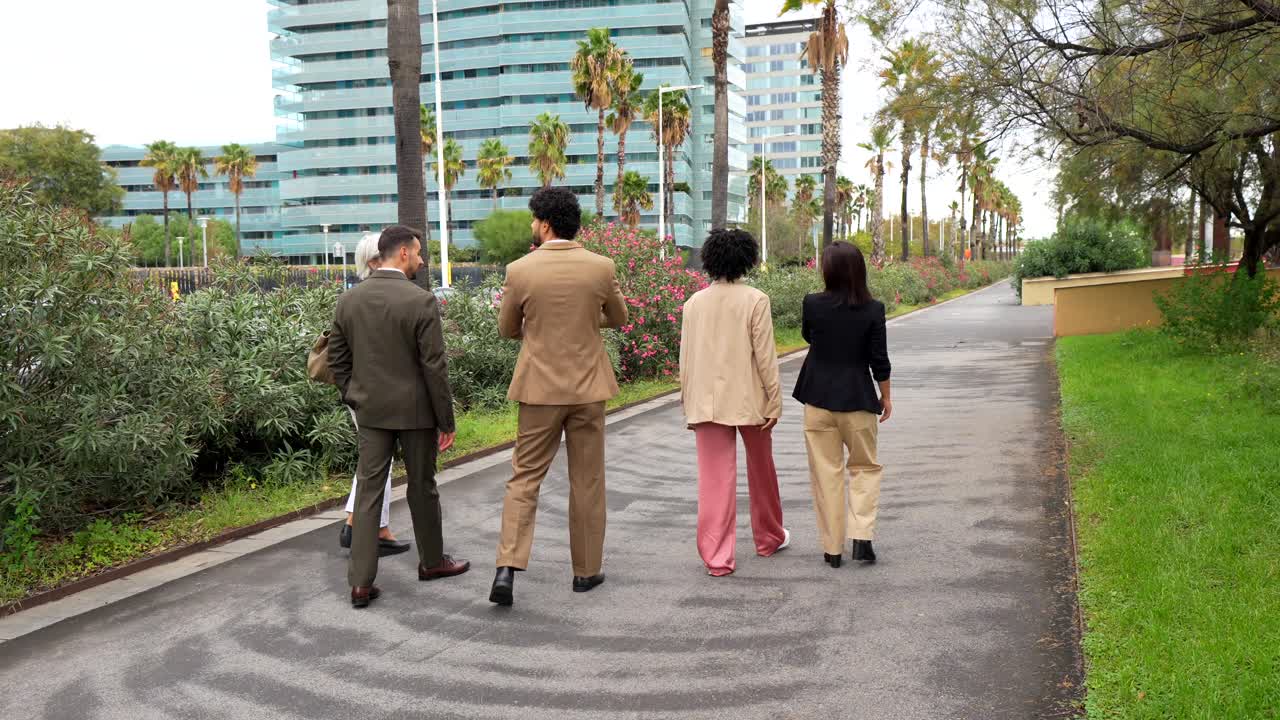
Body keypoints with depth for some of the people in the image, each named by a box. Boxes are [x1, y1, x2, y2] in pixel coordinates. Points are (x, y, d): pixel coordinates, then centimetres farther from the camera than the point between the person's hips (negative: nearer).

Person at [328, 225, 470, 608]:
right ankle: (432, 560, 30)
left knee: (368, 490, 6)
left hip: (372, 411, 4)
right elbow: (434, 368, -15)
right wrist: (446, 421, -7)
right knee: (422, 487, 13)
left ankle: (361, 581, 4)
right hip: (414, 410, -4)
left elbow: (337, 360, 7)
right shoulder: (421, 301, -15)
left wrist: (356, 401, 17)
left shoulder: (349, 299, 2)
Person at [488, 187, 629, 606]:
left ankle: (508, 567, -6)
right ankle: (586, 570, 20)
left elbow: (506, 330, 5)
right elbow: (618, 318, 12)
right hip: (588, 387, 1)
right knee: (587, 481, 11)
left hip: (540, 387, -1)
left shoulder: (520, 271, -8)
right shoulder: (601, 267, -5)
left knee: (525, 477, 7)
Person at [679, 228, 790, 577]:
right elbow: (765, 356, -10)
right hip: (749, 400, -2)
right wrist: (774, 400, -2)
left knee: (714, 478, 4)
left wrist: (689, 405, 11)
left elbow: (686, 358, 4)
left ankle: (716, 557, 3)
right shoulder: (755, 300, -9)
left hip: (707, 402, 2)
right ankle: (768, 537, 37)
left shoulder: (694, 302, 1)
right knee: (761, 469, 18)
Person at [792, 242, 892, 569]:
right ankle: (861, 538, 4)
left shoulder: (813, 304, -8)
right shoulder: (873, 309, -9)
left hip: (819, 399, 0)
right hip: (857, 400, 0)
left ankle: (832, 548, 14)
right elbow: (879, 360, -5)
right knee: (864, 467, 17)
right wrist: (886, 396, 7)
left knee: (826, 473, 9)